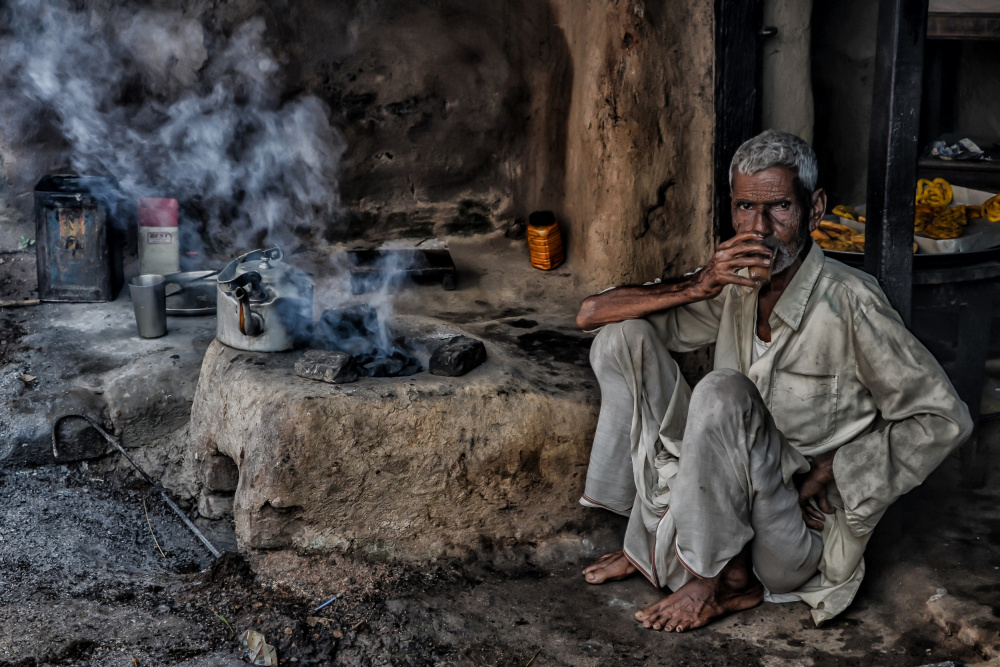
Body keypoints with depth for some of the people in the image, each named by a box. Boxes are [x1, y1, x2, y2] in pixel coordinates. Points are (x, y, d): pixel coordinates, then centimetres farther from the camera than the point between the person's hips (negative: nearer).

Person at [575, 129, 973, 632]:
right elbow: (592, 313, -3)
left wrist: (827, 471, -16)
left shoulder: (848, 303, -18)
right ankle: (650, 538, 0)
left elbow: (945, 420, -13)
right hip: (721, 507, 6)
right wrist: (699, 287, -18)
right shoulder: (733, 288, -1)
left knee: (723, 391, -31)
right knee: (624, 338, -5)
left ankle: (729, 580, -12)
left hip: (803, 538, -6)